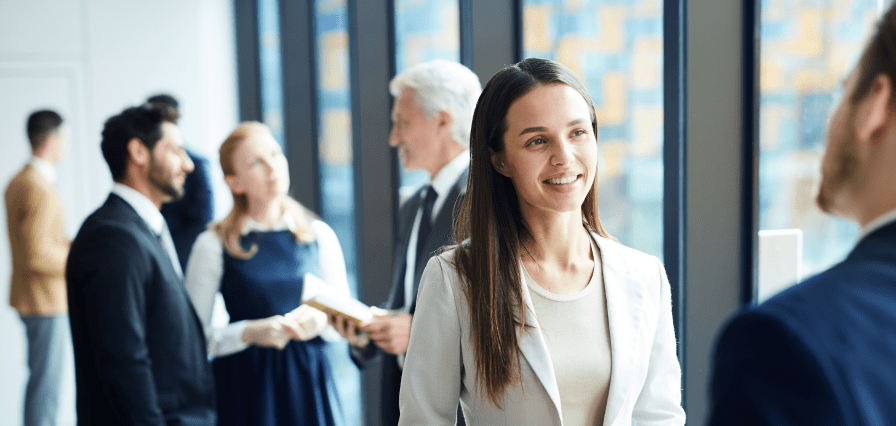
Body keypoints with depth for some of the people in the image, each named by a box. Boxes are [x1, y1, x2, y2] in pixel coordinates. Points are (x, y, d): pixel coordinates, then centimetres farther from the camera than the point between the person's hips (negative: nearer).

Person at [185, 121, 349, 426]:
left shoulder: (319, 235, 5)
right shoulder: (213, 246, -3)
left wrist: (321, 320, -11)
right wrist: (249, 332, -17)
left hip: (309, 381, 2)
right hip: (246, 387, -2)